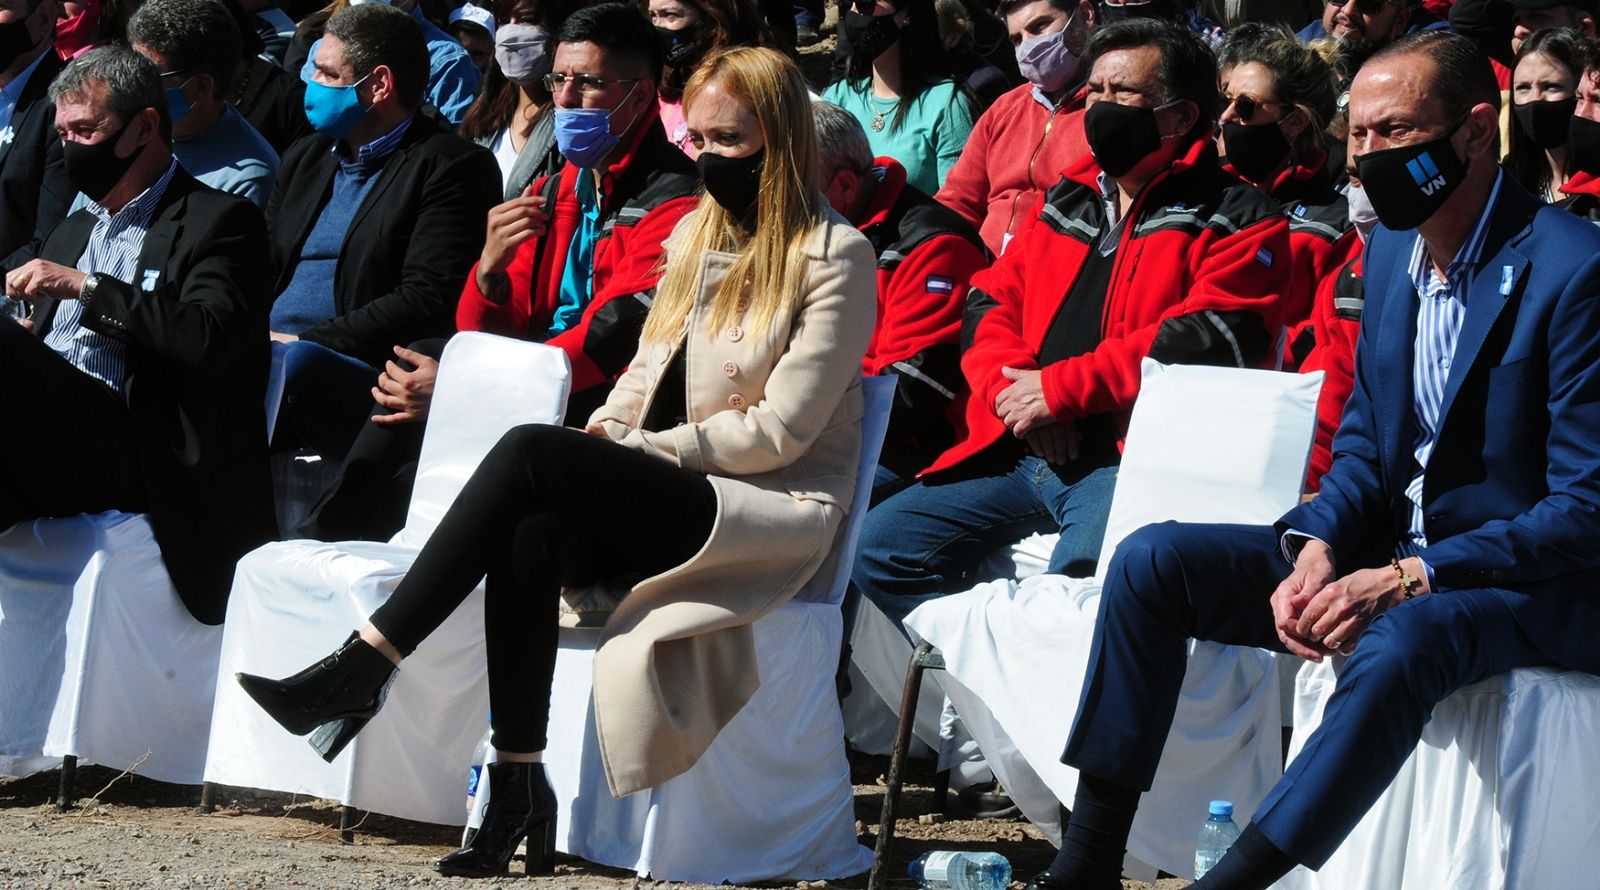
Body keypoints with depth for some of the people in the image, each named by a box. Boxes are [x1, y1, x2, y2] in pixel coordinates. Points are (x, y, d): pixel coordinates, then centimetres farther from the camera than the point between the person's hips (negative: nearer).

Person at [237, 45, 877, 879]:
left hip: (776, 513, -6)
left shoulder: (834, 258, -4)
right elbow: (647, 374, 21)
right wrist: (603, 434, -1)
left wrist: (639, 448, -8)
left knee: (530, 453, -26)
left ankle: (361, 667, -27)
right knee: (530, 535, -29)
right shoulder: (696, 233, 19)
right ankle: (517, 784, -29)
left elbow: (778, 433, -9)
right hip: (672, 502, 7)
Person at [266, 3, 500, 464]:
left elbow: (427, 301, -11)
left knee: (292, 366, -38)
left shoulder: (453, 167, -1)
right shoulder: (307, 157, 25)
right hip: (262, 355, 6)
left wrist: (303, 343, -15)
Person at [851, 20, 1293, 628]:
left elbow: (1211, 339, -12)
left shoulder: (1235, 220, 2)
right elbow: (990, 302, 21)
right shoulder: (1068, 202, 24)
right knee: (879, 544, -5)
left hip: (1122, 460, -7)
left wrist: (1059, 388, -13)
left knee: (1078, 577, -36)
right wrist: (1012, 387, -3)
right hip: (1018, 453, 7)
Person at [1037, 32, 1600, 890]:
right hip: (1388, 550, 8)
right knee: (1153, 559, -6)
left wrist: (1408, 579, -27)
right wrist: (1317, 549, -8)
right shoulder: (1393, 246, 7)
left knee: (1398, 644, -40)